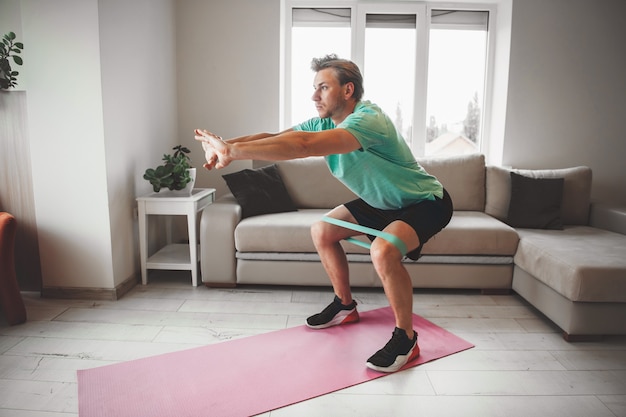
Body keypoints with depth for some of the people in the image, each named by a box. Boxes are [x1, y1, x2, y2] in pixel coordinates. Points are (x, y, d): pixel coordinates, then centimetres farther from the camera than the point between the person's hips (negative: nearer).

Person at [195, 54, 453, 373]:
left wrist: (234, 151, -48)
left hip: (425, 202, -8)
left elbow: (305, 145, -47)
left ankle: (405, 340, -11)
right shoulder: (325, 124, -5)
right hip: (383, 202, 9)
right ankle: (344, 305, 23)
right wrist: (226, 146, -33)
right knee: (322, 231, 6)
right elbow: (274, 136, -16)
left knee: (383, 250, -35)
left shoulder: (368, 120, -32)